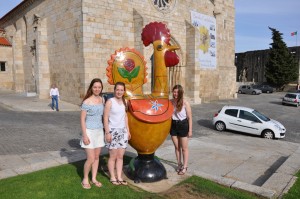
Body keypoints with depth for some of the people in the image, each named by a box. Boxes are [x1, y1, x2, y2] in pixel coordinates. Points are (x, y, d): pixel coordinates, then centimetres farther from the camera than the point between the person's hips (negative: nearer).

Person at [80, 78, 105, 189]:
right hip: (89, 131, -6)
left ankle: (94, 179, 26)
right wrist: (85, 135, -15)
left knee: (97, 157, 12)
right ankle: (85, 179, 19)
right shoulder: (87, 102, -13)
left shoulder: (102, 100, 5)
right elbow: (82, 119, -11)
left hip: (99, 131, 6)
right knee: (91, 158, -3)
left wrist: (105, 131, 11)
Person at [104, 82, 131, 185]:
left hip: (122, 131, 5)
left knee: (120, 156, 10)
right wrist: (107, 132, -15)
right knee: (113, 156, 5)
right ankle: (112, 177, 20)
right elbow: (105, 118, -12)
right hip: (112, 131, -5)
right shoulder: (110, 101, -10)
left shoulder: (124, 101, 7)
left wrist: (128, 130, 12)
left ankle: (119, 177, 21)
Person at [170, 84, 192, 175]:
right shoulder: (171, 102, -3)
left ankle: (185, 167, 23)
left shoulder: (185, 103, -13)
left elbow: (189, 117, -8)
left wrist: (190, 130, -8)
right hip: (173, 125, 4)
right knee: (177, 147, 16)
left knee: (184, 148, 9)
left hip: (183, 125, -3)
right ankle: (179, 164, 34)